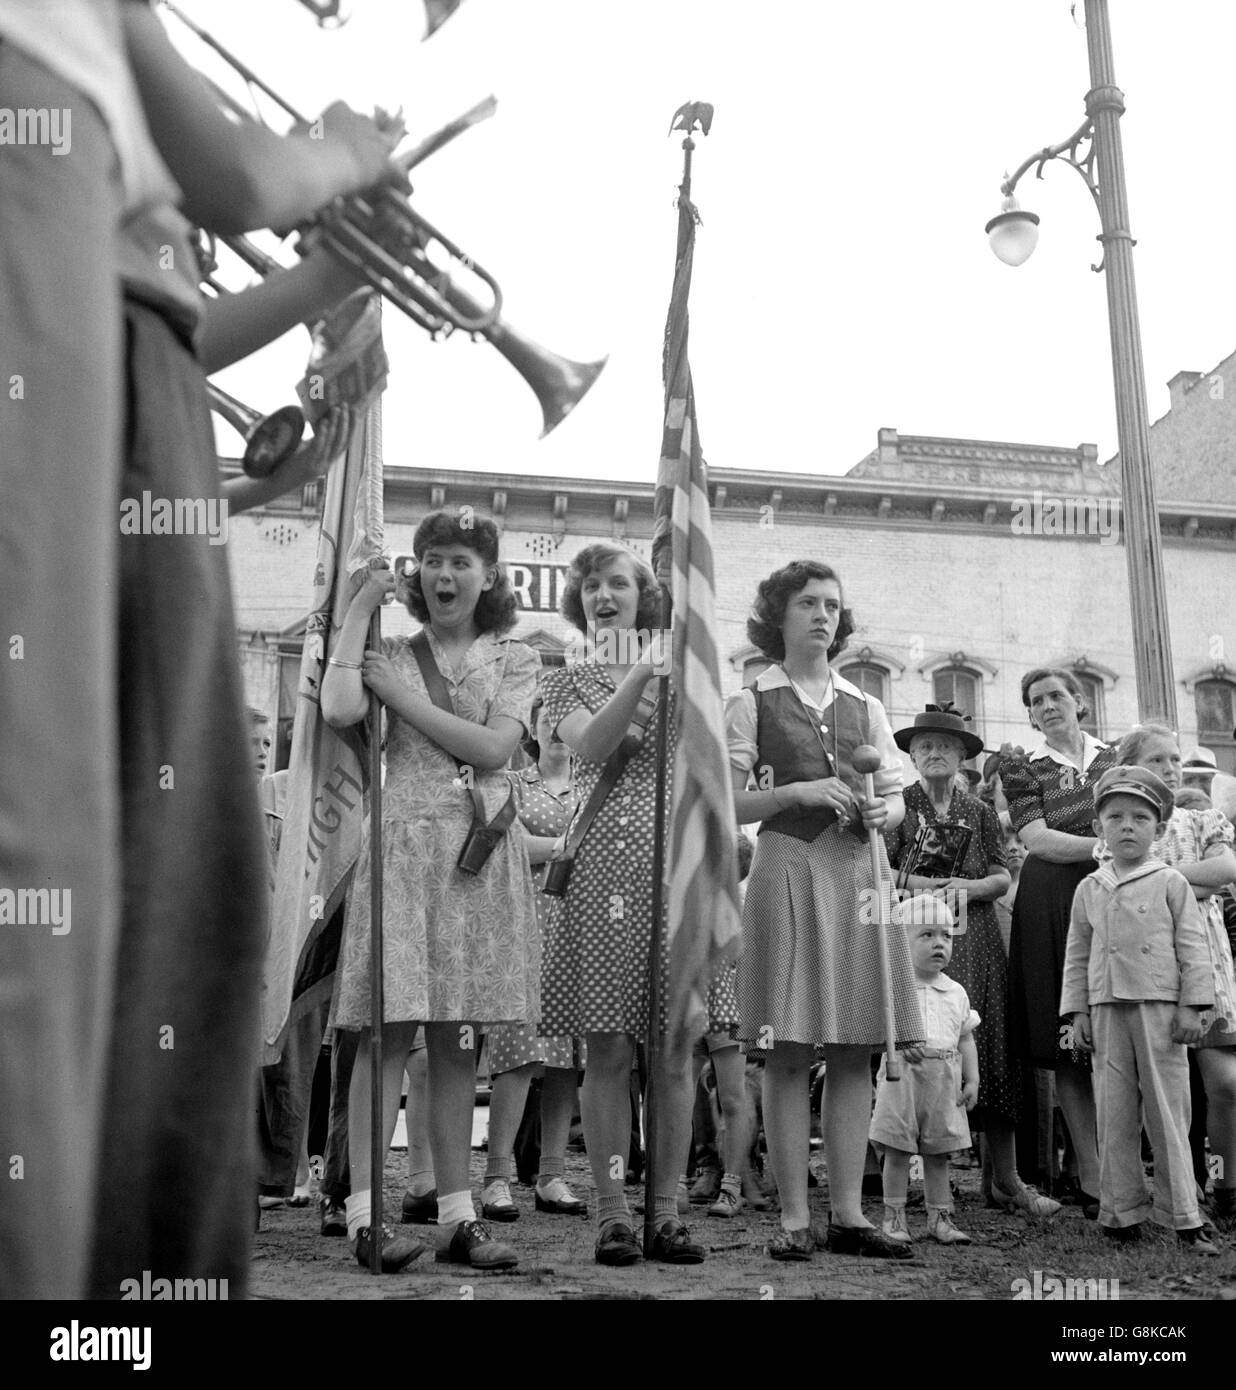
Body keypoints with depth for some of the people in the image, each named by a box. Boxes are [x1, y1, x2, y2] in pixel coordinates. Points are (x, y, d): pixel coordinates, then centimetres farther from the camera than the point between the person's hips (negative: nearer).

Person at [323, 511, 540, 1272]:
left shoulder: (516, 660, 11)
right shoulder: (391, 653, 8)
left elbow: (493, 747, -6)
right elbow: (340, 709, -14)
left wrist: (405, 697, -6)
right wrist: (360, 607, -5)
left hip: (483, 852, 2)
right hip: (405, 843, -2)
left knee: (459, 1037, 5)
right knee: (392, 1026, -8)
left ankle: (459, 1212, 11)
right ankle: (366, 1210, -5)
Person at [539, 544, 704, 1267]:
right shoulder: (571, 680, 12)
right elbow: (591, 745, -9)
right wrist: (640, 672, -13)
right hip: (607, 866, -1)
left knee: (675, 1050, 1)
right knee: (610, 1050, -2)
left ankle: (668, 1209, 9)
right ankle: (613, 1211, 6)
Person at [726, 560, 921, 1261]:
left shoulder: (865, 706, 17)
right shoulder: (752, 703, 6)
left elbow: (896, 797, 16)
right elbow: (727, 802, 0)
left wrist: (882, 813, -6)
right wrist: (798, 791, -13)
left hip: (859, 872, 4)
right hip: (787, 869, -4)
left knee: (855, 1055, 2)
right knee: (788, 1053, -5)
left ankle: (849, 1214, 8)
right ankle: (795, 1216, 2)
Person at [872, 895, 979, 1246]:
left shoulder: (956, 993, 11)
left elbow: (966, 1039, 14)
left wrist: (972, 1079, 7)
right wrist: (899, 1041, -25)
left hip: (945, 1078, 4)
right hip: (902, 1074, -4)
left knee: (938, 1153, 10)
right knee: (898, 1151, 1)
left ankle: (939, 1217, 19)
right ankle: (894, 1218, 10)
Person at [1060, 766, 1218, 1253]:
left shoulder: (1170, 883, 2)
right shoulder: (1089, 889, 11)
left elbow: (1193, 948, 0)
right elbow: (1077, 955, 12)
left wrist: (1191, 1007, -7)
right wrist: (1078, 1012, 6)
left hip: (1159, 1008, -3)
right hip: (1107, 1011, 3)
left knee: (1168, 1113, 0)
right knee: (1114, 1116, 5)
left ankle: (1184, 1217, 7)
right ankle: (1122, 1211, 13)